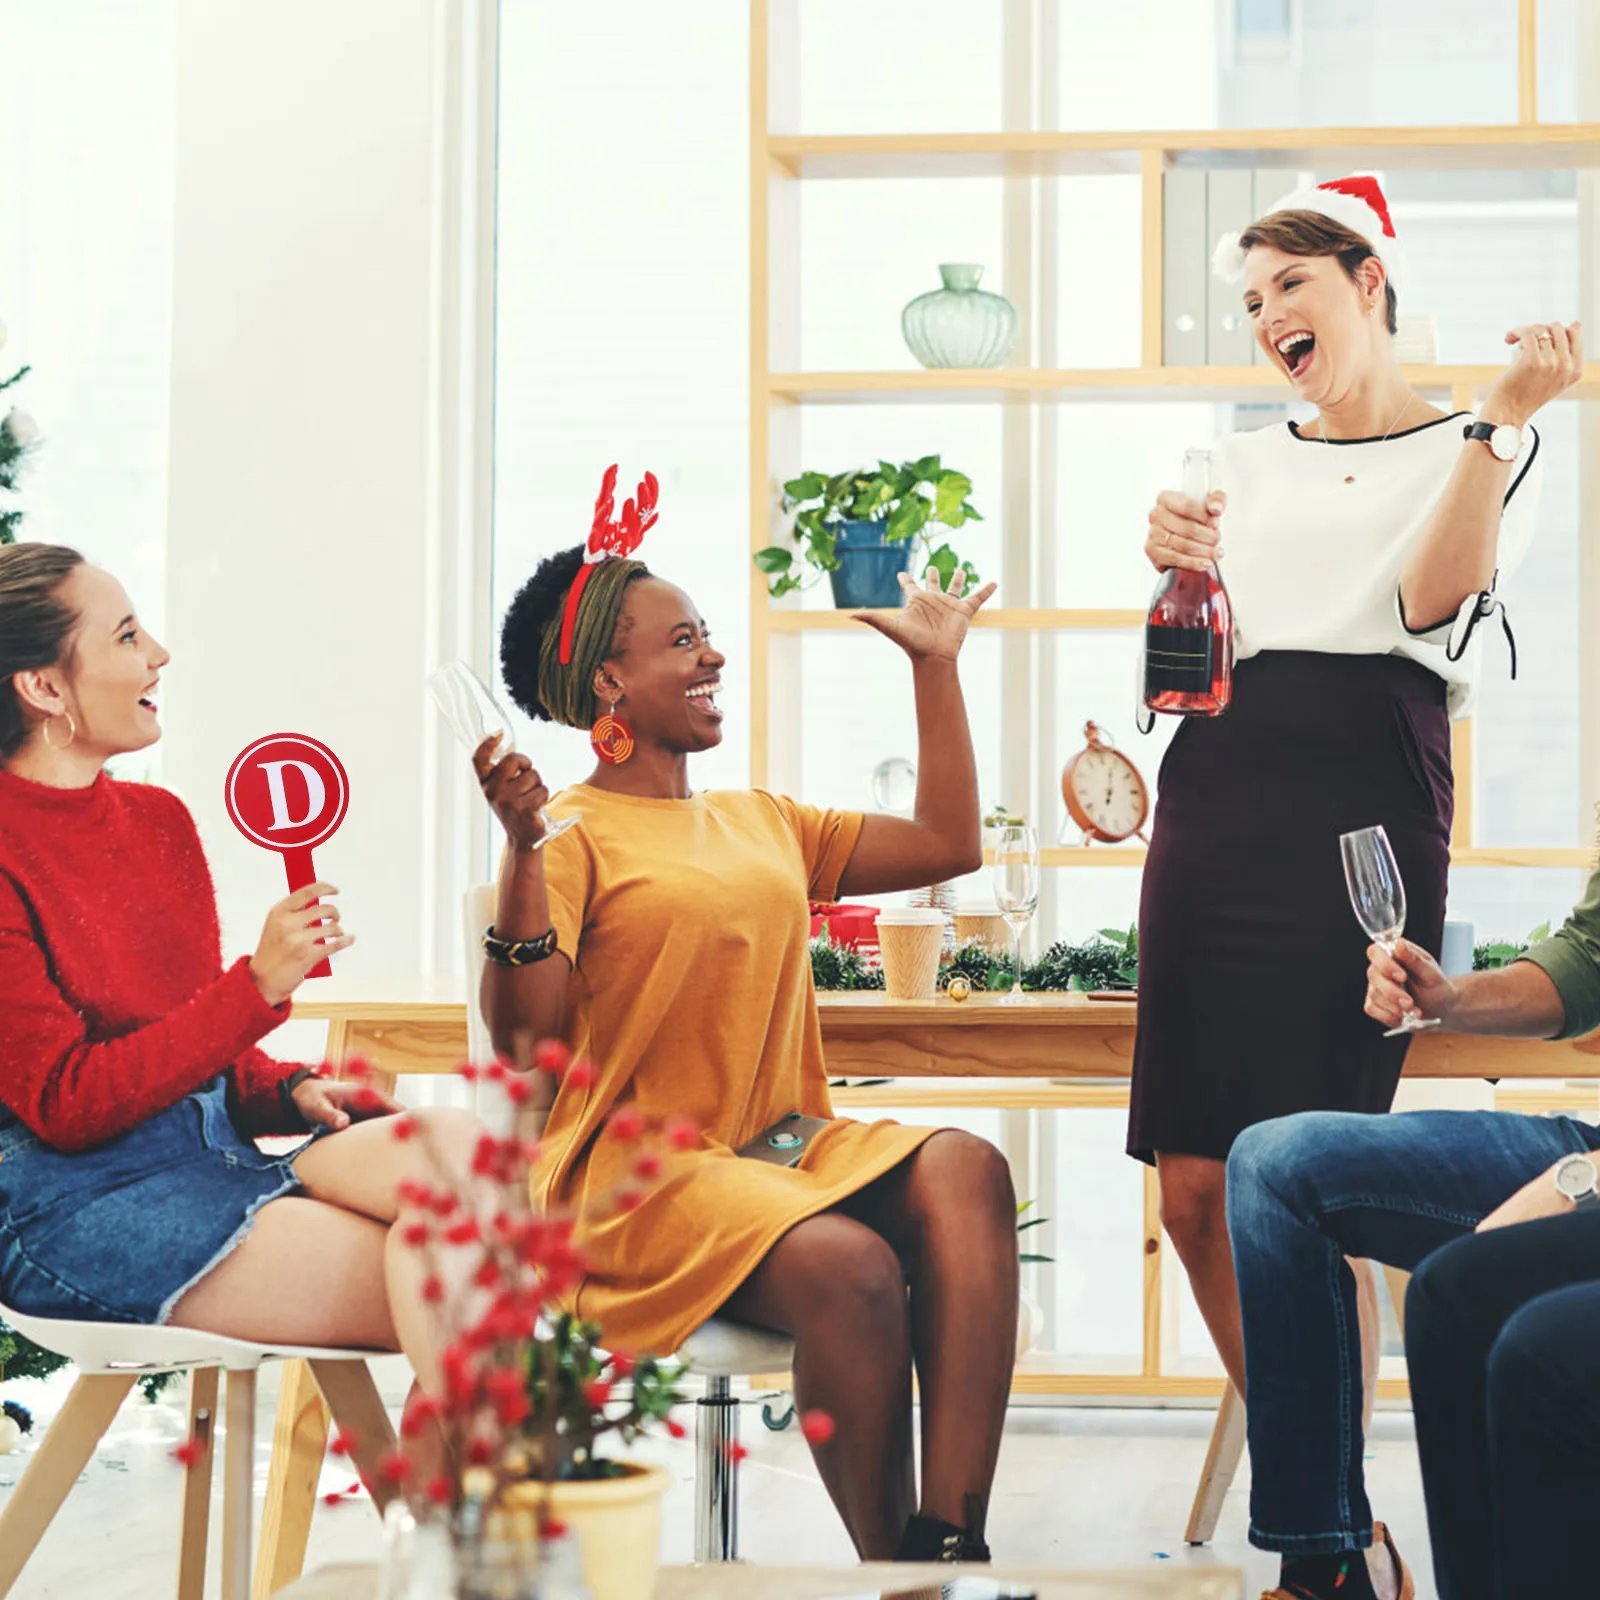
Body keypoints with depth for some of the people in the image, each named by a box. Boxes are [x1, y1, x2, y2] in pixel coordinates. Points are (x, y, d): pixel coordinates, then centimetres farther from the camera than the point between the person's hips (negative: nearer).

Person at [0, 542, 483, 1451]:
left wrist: (293, 1090, 1)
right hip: (79, 1203, -7)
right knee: (423, 1293, -26)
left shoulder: (160, 819, 16)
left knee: (454, 1143, -24)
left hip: (215, 1151, 7)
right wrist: (259, 986, -19)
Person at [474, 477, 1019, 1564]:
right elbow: (524, 1031, -13)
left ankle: (951, 1541, -35)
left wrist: (937, 666, 26)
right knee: (849, 1266, -34)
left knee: (965, 1171, -25)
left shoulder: (765, 824, 23)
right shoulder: (574, 837, 0)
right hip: (637, 1168, -6)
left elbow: (947, 844, 24)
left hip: (783, 1146, 7)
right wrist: (523, 849, -24)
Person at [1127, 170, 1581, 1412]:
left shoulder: (1479, 452, 10)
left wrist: (1503, 415, -15)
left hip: (1363, 803, -5)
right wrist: (1174, 565, 2)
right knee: (1195, 1188, -1)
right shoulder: (1244, 466, 22)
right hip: (1217, 798, 5)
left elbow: (1434, 603, -9)